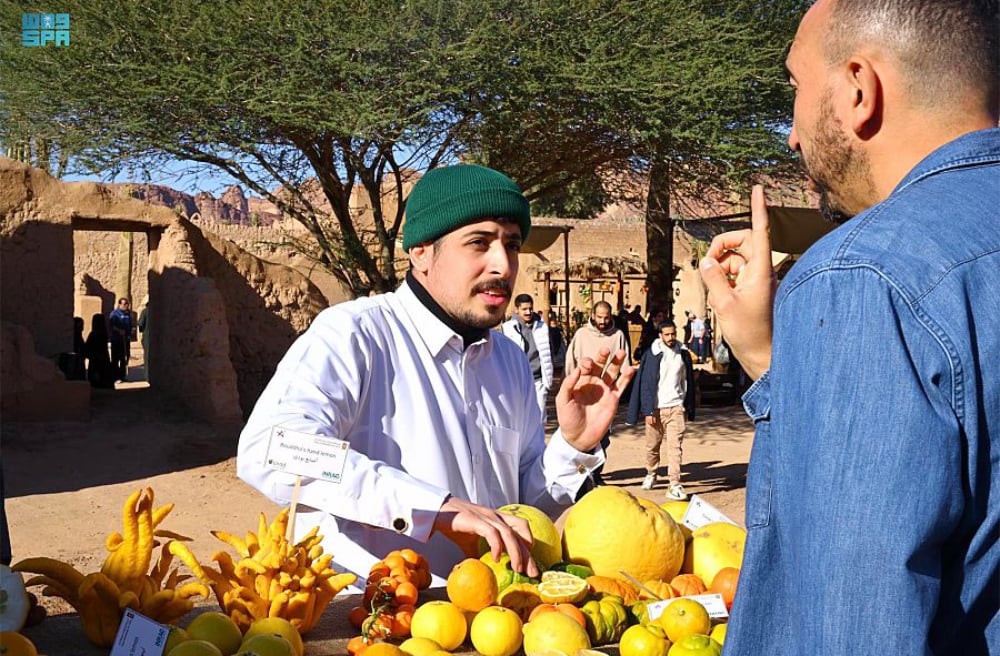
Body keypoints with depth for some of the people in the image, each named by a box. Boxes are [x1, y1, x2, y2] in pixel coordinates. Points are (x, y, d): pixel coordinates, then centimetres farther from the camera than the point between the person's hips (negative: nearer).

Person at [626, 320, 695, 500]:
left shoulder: (683, 354, 7)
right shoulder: (652, 355, -2)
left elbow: (688, 382, 13)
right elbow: (646, 384, -4)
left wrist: (689, 408, 11)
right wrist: (648, 411, -9)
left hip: (677, 407, 1)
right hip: (656, 408, -1)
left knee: (675, 446, -8)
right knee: (652, 445, 10)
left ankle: (674, 484, -8)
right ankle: (651, 474, 33)